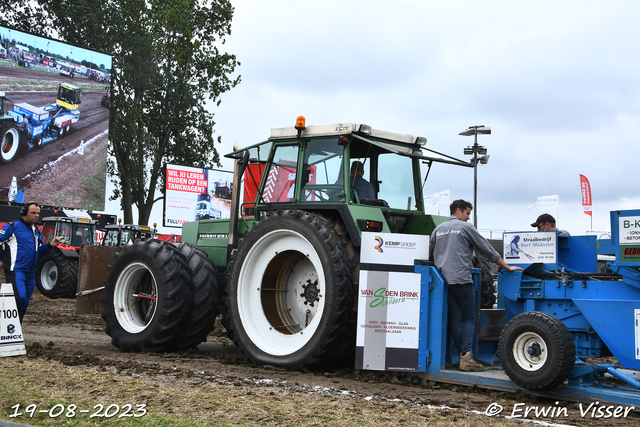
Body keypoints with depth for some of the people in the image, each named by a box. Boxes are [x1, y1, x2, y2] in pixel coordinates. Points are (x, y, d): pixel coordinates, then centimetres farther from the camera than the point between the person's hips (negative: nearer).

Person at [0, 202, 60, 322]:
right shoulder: (12, 227, -3)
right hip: (15, 271, -7)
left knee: (25, 303, 11)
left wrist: (50, 245, 5)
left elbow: (39, 252, 22)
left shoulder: (37, 232, 18)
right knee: (20, 298, -21)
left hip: (30, 273, 7)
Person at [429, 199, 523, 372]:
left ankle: (462, 355, 3)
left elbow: (430, 255, 24)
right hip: (461, 278, -5)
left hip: (443, 279, 5)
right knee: (469, 318, -1)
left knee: (454, 318, 6)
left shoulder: (438, 229, 17)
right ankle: (466, 356, -12)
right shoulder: (466, 227, 2)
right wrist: (507, 267, 9)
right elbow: (487, 249, 3)